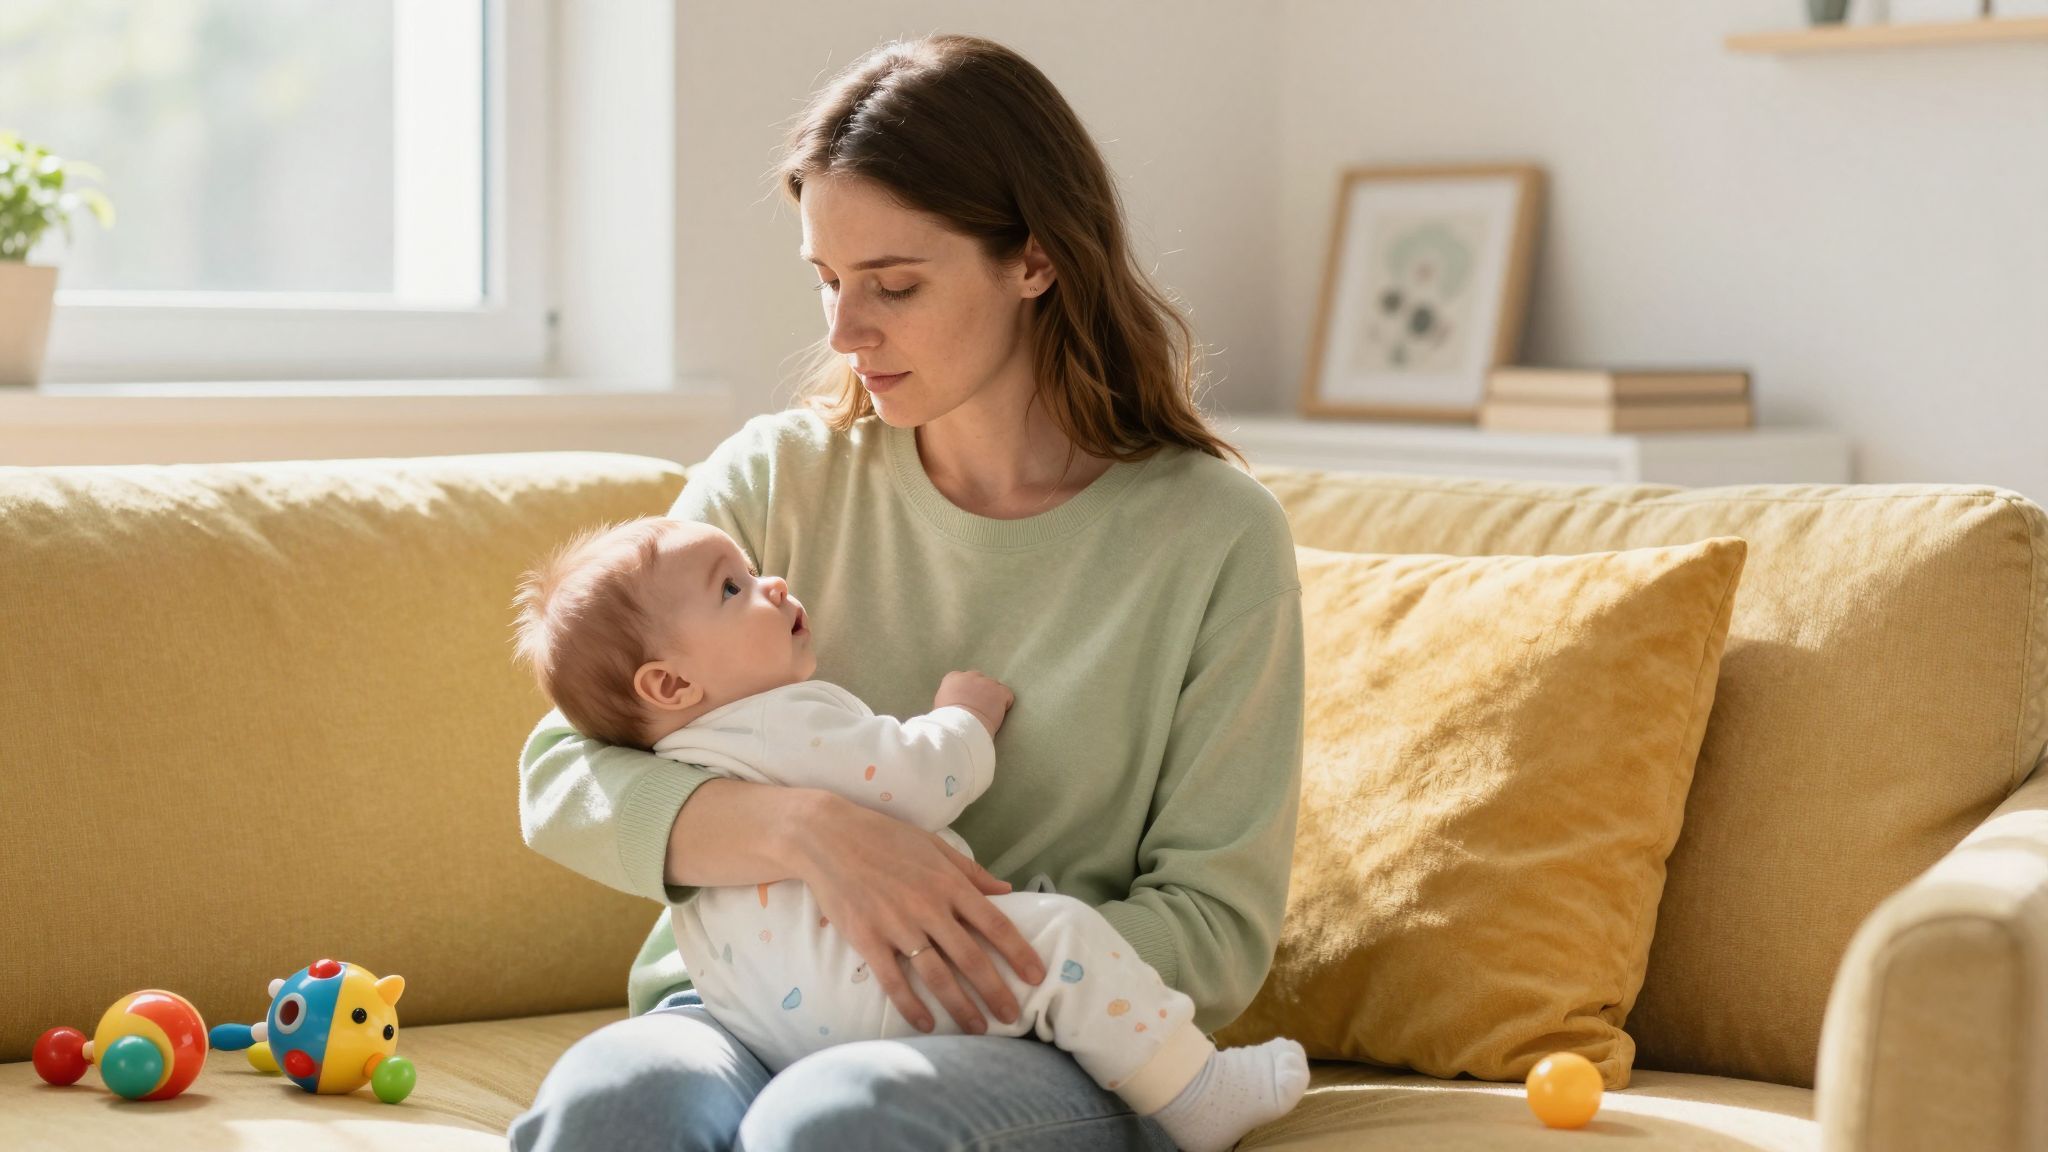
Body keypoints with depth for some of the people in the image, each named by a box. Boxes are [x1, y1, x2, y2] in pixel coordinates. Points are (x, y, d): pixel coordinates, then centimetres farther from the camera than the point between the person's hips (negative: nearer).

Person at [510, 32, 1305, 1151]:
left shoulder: (1212, 535, -1)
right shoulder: (776, 479, 6)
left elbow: (1217, 932, -1)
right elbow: (560, 780, -2)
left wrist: (984, 977, -18)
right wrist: (806, 829, -20)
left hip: (1049, 1046, -2)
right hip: (740, 1005, 2)